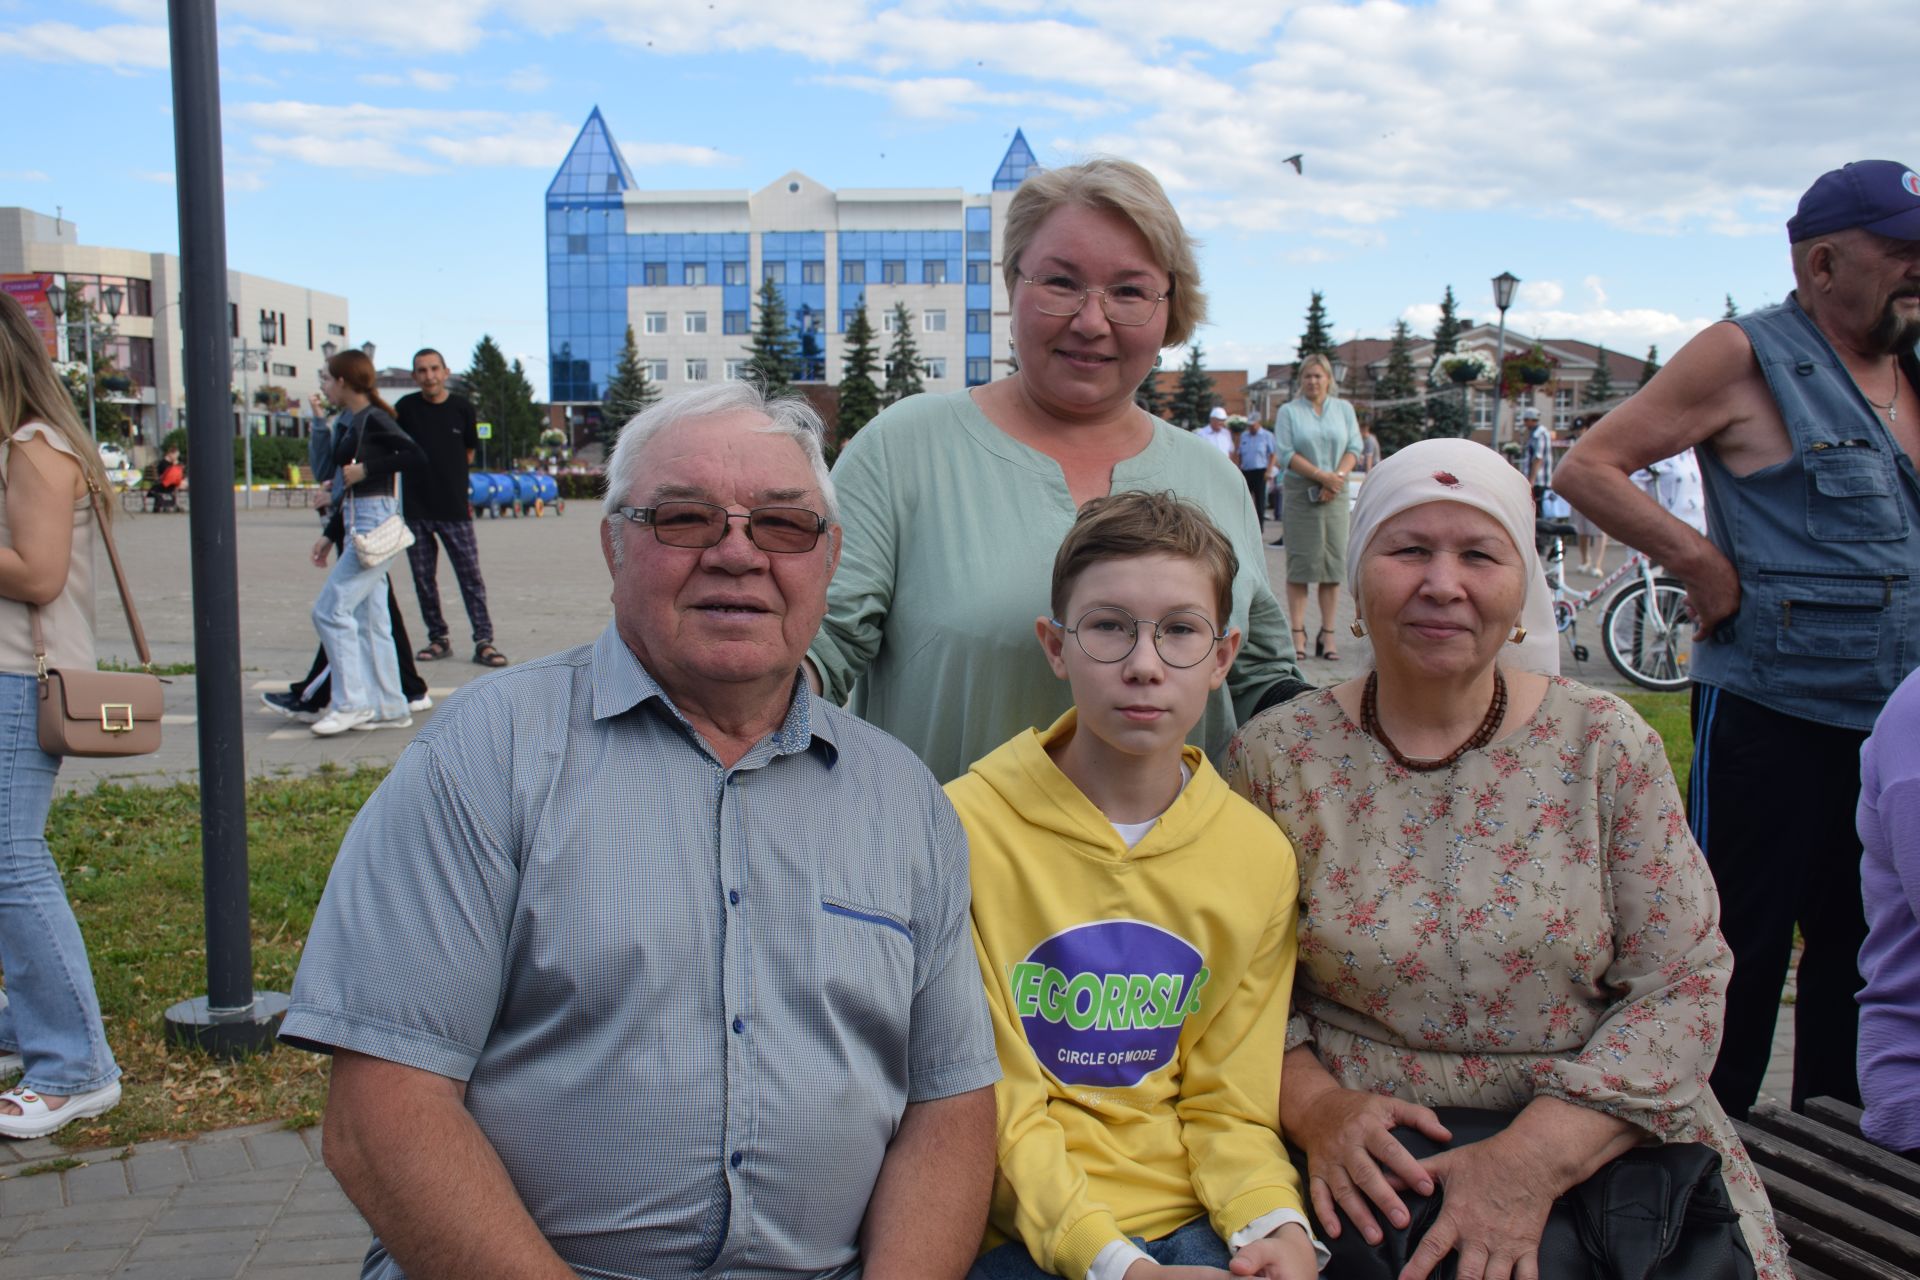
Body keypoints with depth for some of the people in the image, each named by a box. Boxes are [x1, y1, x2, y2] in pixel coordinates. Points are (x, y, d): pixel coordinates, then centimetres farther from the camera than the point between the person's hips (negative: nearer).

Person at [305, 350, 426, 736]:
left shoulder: (374, 419, -10)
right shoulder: (346, 423, 16)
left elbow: (414, 455, -24)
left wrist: (366, 469, -20)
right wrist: (329, 535, 21)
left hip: (374, 521, -10)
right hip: (354, 522, 10)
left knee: (331, 610, -11)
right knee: (369, 618, 9)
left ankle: (352, 704, -5)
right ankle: (390, 708, 14)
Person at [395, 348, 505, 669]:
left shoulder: (462, 408, 1)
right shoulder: (406, 408, 0)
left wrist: (445, 472, 11)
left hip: (455, 508, -1)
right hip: (416, 508, 1)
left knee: (471, 575, -3)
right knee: (424, 578, 7)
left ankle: (484, 642, -2)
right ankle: (438, 639, 18)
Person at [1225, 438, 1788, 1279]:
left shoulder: (1608, 747, 2)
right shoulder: (1276, 759, 1)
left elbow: (1681, 986, -2)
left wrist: (1536, 1156, -15)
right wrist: (1314, 1105, -15)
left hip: (1594, 1153, 1)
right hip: (1368, 1179, -1)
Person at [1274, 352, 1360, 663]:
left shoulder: (1344, 409, 13)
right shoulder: (1289, 411, 5)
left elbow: (1354, 448, 6)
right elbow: (1285, 453, -5)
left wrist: (1337, 477, -12)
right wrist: (1322, 476, -13)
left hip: (1336, 496, 2)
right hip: (1300, 494, -2)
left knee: (1334, 562, 0)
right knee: (1300, 562, -5)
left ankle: (1327, 635, 4)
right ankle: (1298, 634, -2)